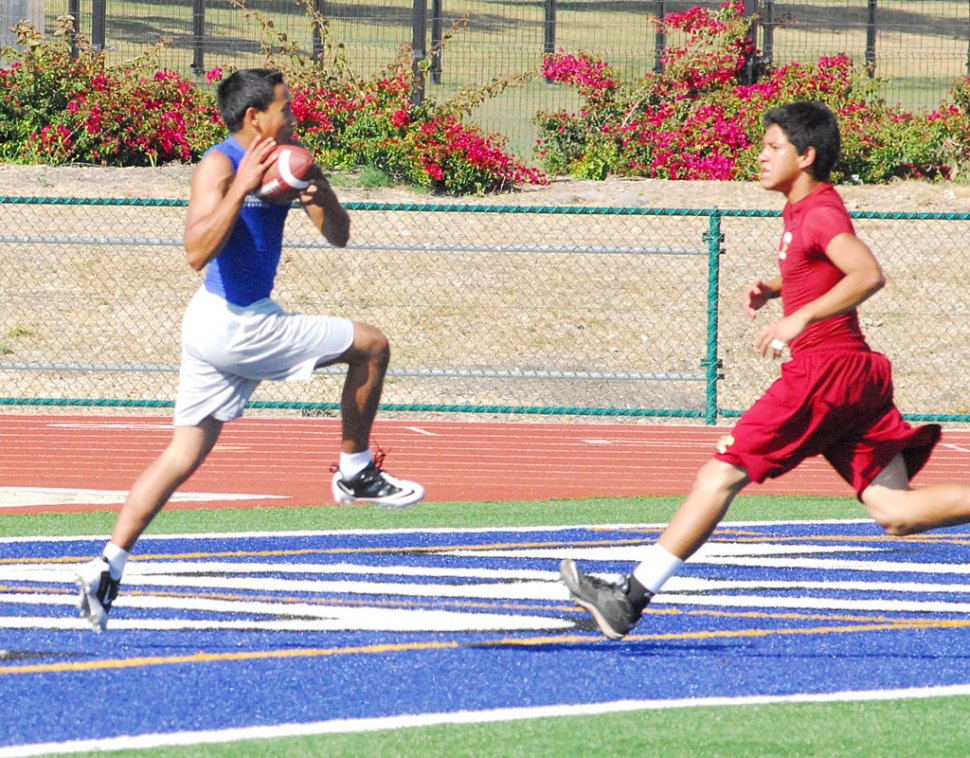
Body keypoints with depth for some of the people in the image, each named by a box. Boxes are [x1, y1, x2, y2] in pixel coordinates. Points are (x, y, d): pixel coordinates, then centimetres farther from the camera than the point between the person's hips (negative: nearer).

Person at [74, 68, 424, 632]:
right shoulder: (219, 166, -15)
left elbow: (338, 236, 11)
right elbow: (197, 252, -27)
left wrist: (323, 197, -10)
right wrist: (241, 189, -33)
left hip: (237, 322, 9)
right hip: (235, 326, -9)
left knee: (186, 452, 8)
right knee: (371, 346, 1)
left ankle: (108, 567, 4)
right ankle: (356, 471, 14)